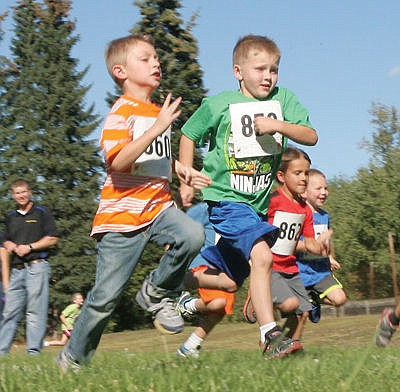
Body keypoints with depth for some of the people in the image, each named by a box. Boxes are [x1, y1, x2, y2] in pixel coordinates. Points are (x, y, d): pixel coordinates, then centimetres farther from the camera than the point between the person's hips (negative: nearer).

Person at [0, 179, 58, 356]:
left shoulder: (41, 213, 5)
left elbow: (52, 239, -1)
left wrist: (29, 247, -9)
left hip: (37, 267, -5)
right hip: (17, 270, 5)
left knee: (35, 310, -7)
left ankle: (33, 351, -8)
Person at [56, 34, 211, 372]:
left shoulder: (159, 112, 15)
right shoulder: (122, 113, -9)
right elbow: (118, 161, -26)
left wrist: (182, 170, 15)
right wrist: (157, 128, -30)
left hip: (159, 207, 6)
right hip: (122, 214, -6)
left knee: (192, 236, -26)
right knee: (106, 296, -3)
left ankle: (157, 294, -2)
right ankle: (73, 358, 17)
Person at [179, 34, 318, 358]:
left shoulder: (283, 99, 2)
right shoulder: (218, 105, -5)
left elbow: (311, 136, -5)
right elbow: (189, 136, 9)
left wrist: (277, 125, -20)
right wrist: (186, 181, 6)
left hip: (258, 203, 5)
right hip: (225, 198, -5)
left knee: (229, 283, 12)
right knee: (261, 255, -27)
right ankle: (270, 335, -25)